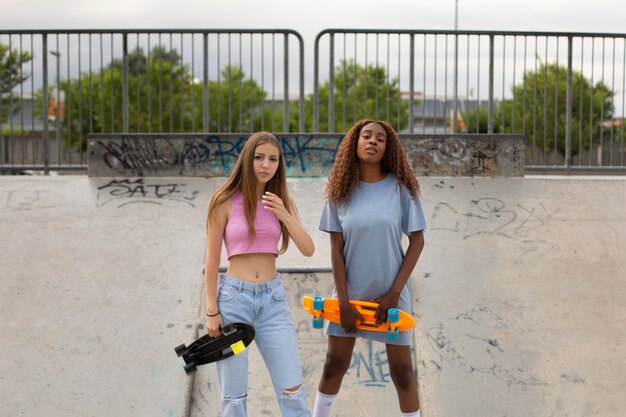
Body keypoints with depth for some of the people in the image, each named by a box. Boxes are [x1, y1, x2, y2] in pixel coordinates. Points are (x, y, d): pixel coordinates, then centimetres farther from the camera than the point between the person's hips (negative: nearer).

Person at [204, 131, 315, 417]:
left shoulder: (281, 202, 7)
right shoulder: (226, 202, -5)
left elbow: (308, 249, 0)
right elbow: (211, 260, -3)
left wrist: (284, 215, -15)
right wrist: (212, 311, -6)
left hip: (273, 299, 3)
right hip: (233, 297, -3)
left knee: (293, 391, 1)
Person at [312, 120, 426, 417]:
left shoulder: (400, 187, -6)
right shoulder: (341, 189, -3)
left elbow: (417, 241, -4)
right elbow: (336, 249, -2)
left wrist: (394, 293, -10)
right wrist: (343, 301, -8)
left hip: (390, 292, -1)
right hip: (349, 292, 1)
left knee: (401, 370, 4)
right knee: (334, 365, 9)